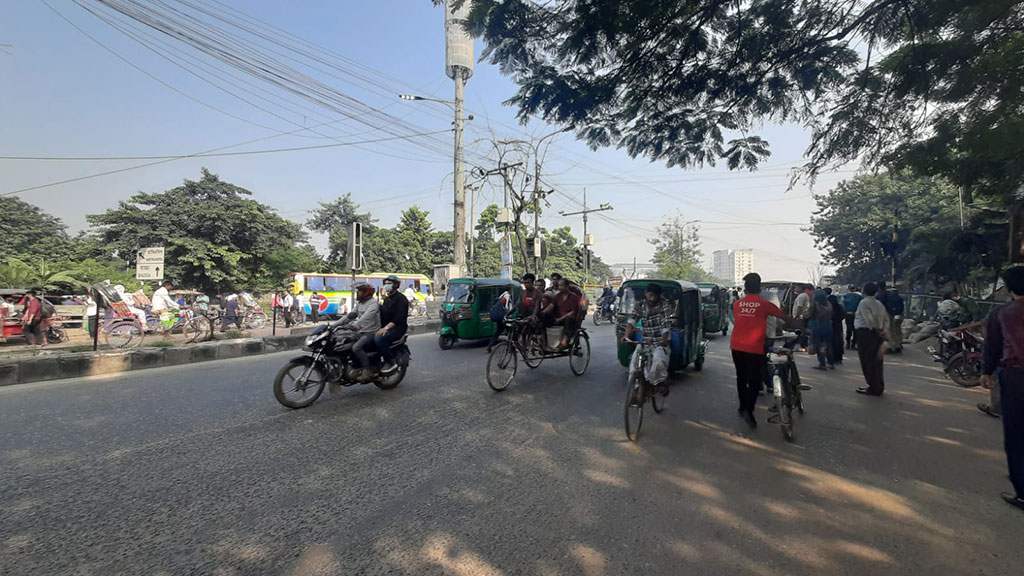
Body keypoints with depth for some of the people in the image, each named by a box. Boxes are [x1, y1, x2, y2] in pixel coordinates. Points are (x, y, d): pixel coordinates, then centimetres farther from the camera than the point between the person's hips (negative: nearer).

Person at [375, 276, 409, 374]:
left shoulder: (401, 298, -8)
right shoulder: (387, 298, 22)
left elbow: (400, 317, -21)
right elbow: (383, 314, 25)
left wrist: (386, 327, -31)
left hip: (398, 328, -9)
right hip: (386, 328, 9)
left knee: (378, 339, -31)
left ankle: (391, 362, -20)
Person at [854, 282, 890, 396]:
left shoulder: (864, 303, -11)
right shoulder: (879, 304, 15)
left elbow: (869, 320, -20)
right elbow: (886, 319, 10)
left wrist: (878, 331, -14)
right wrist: (885, 330, 1)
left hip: (865, 333, -8)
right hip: (878, 334, 8)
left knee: (867, 361, -1)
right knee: (876, 361, 15)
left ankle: (873, 387, 2)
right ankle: (879, 386, 23)